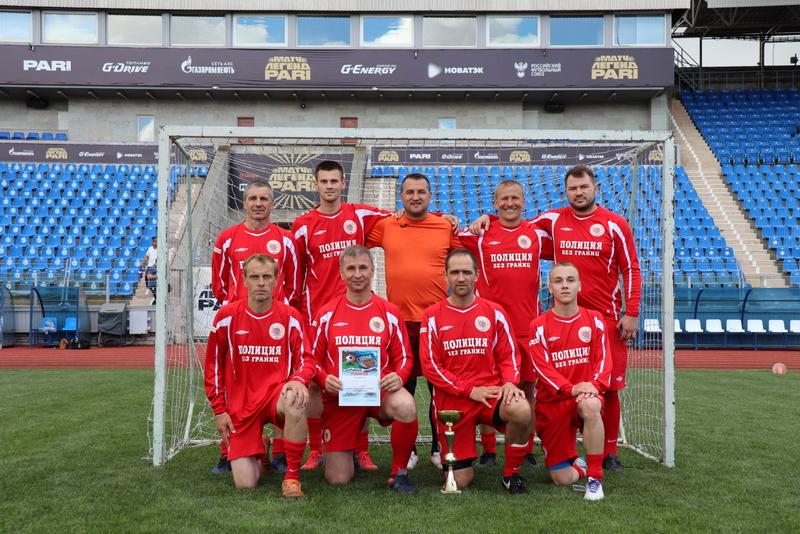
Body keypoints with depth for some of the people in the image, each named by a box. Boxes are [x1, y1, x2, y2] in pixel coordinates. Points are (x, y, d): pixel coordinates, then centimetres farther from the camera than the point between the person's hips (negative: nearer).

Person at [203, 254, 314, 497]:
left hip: (276, 394, -1)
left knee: (295, 402, -39)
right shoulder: (227, 316, -1)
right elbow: (213, 366, 7)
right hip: (241, 406, 1)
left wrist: (298, 380, -23)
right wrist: (219, 410, 3)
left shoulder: (290, 317, -2)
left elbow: (306, 360, 1)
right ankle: (259, 450, 30)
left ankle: (292, 475, -19)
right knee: (245, 484, -8)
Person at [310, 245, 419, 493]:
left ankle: (399, 473, -11)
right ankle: (344, 451, 36)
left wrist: (398, 377, -15)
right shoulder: (327, 314, 2)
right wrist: (325, 379, -14)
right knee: (338, 479, -3)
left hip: (381, 389, 0)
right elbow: (314, 359, 7)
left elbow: (404, 357, 6)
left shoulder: (389, 312, 2)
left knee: (406, 408, -37)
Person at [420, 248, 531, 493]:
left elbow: (508, 355, 7)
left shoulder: (494, 312, 5)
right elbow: (430, 365, -3)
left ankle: (511, 473, -7)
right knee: (460, 482, -4)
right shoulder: (432, 316, 1)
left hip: (491, 392, 1)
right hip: (452, 399, -1)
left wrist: (509, 383, -14)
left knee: (522, 411, -34)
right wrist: (469, 390, -11)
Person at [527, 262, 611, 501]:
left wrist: (594, 385, -22)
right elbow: (543, 367, -10)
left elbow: (603, 360, -1)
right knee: (563, 480, -5)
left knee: (591, 406, -40)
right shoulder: (539, 326, -2)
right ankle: (578, 463, 35)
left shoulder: (595, 320, 4)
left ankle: (595, 478, -24)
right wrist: (571, 389, -26)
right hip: (551, 403, 0)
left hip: (585, 395, 0)